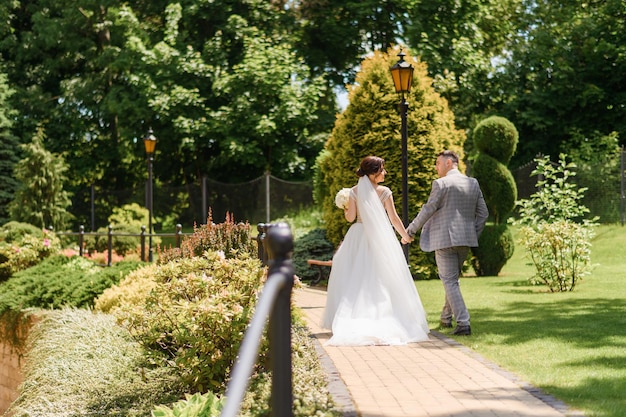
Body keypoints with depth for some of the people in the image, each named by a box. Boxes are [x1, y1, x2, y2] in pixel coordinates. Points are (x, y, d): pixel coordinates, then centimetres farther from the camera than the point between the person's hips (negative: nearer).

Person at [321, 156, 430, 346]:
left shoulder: (355, 191, -4)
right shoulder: (384, 192, -6)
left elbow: (350, 217, -3)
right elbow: (394, 218, -4)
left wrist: (345, 210, 18)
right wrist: (405, 235, 9)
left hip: (358, 239, 1)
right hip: (381, 239, -1)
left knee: (355, 279, 6)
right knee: (383, 279, 5)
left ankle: (350, 321, 1)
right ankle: (383, 317, 2)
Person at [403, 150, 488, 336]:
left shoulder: (441, 184, -9)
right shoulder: (473, 183, 10)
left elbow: (428, 210, -9)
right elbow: (483, 213, 11)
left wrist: (410, 230, 0)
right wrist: (474, 235, 18)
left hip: (444, 239, -7)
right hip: (465, 240, 7)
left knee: (450, 281, -3)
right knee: (452, 278, 22)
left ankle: (463, 323, -11)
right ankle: (446, 317, 32)